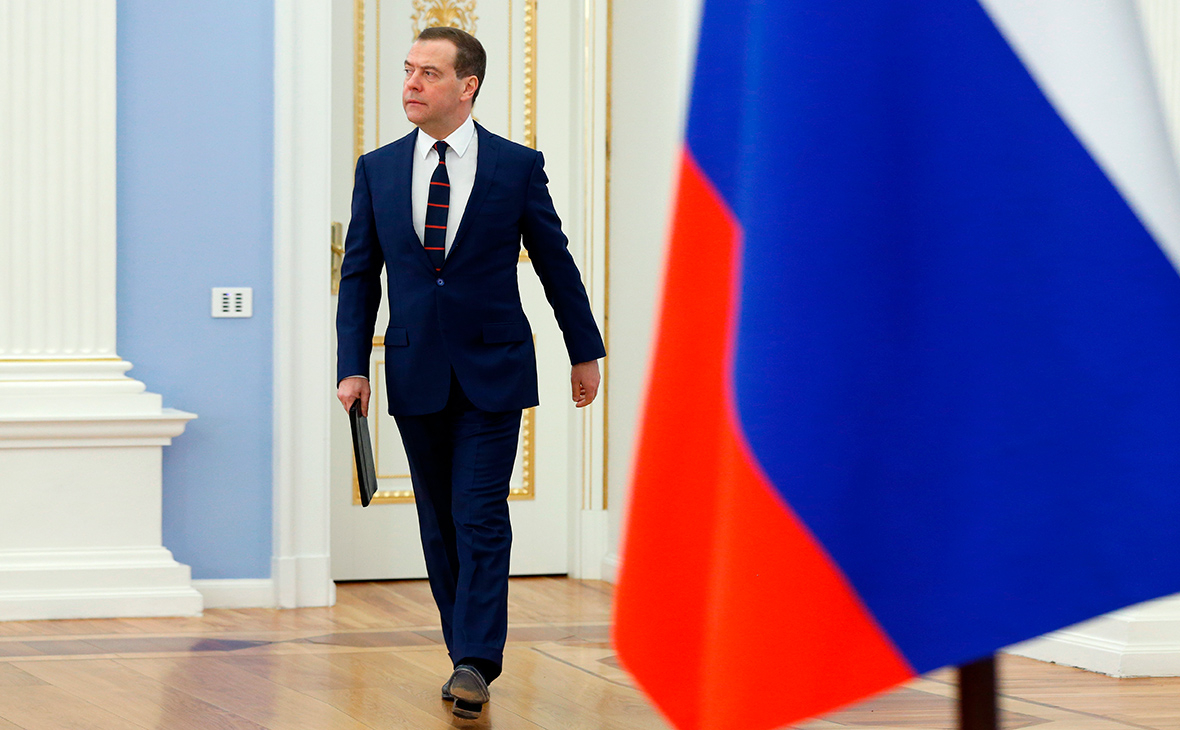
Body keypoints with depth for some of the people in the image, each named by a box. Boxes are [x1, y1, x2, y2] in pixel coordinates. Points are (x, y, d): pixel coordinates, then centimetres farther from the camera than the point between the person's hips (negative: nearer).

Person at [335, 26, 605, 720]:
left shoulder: (518, 166, -2)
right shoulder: (378, 169, 4)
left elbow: (556, 262, 5)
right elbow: (360, 274, 7)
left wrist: (585, 351, 10)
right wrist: (353, 367, -1)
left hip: (492, 374, -3)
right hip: (415, 375, 3)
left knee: (480, 518, -9)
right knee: (440, 525, 8)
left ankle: (475, 664, -9)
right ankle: (466, 653, 17)